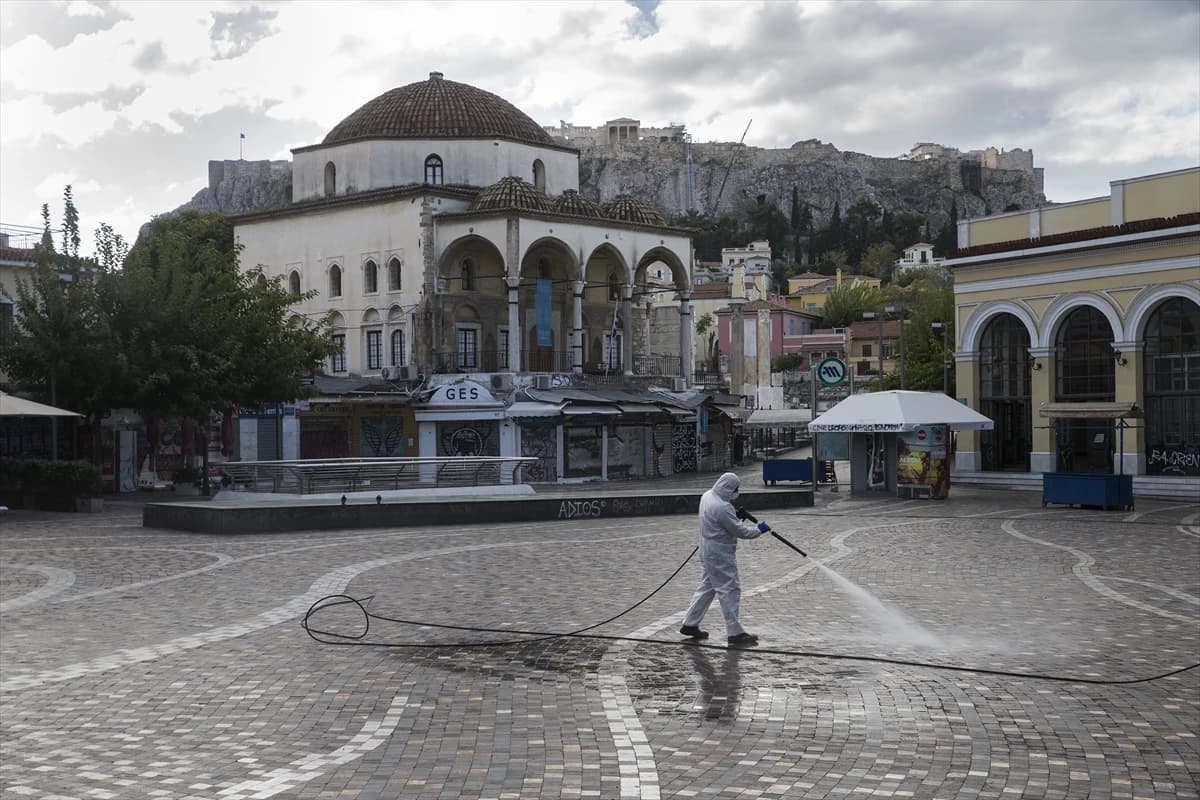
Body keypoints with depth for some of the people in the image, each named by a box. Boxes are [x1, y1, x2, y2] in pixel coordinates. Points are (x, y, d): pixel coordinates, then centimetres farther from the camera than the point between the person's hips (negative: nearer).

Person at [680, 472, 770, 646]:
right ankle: (734, 632, 4)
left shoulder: (707, 496, 3)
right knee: (730, 591, -2)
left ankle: (690, 624, 25)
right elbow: (739, 531, -21)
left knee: (706, 587, 19)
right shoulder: (722, 507, -26)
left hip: (708, 552, 10)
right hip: (720, 555, -10)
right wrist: (759, 530, -7)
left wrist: (735, 513, 5)